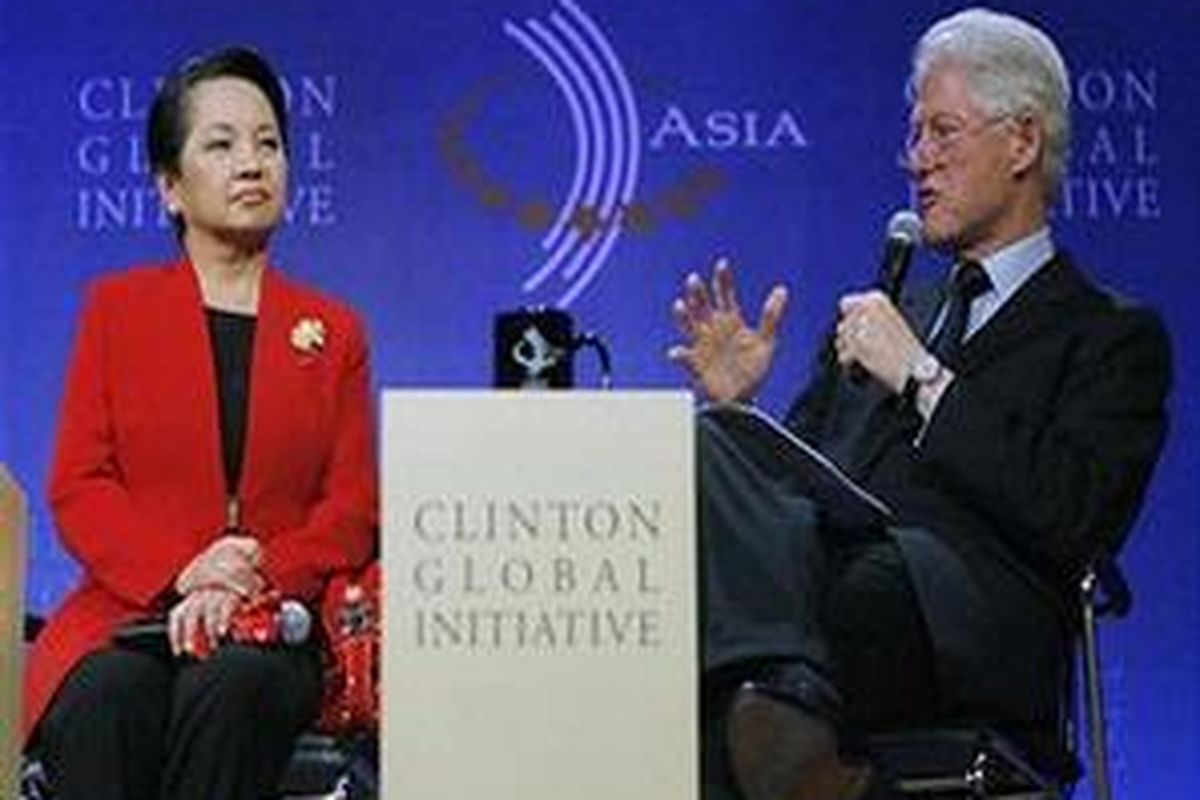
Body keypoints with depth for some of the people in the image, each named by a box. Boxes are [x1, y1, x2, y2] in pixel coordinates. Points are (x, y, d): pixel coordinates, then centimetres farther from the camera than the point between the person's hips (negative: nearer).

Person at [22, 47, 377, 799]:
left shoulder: (333, 331, 18)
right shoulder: (116, 307, 17)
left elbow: (353, 508, 7)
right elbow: (78, 488, 7)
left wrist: (254, 584, -14)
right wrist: (181, 573, -13)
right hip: (127, 612, 0)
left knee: (226, 690, -36)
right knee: (105, 698, -35)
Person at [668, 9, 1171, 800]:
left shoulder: (1115, 337, 16)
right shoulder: (891, 316, 35)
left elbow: (1073, 516, -3)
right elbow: (782, 481, 31)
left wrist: (921, 377, -3)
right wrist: (738, 405, 11)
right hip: (808, 572, 5)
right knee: (703, 452, -29)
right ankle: (789, 710, -49)